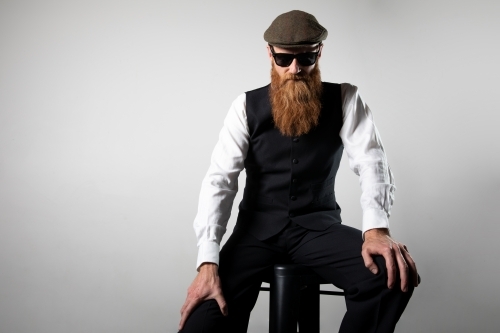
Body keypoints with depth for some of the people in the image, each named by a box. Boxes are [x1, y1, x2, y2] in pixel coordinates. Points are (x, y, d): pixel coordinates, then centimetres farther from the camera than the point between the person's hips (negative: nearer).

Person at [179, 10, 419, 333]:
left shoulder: (344, 100, -1)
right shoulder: (247, 106, -2)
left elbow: (372, 163, -13)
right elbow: (219, 180, -11)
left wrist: (376, 228, -35)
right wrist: (208, 262, -24)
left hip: (318, 226, 1)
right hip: (258, 228, 0)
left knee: (394, 274, -28)